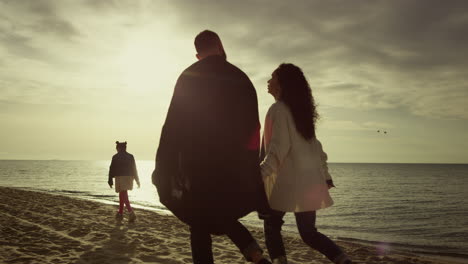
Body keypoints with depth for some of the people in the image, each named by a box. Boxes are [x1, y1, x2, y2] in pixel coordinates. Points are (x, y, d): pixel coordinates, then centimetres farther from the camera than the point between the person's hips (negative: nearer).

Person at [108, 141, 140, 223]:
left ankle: (132, 213, -26)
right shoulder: (130, 156, 5)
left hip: (120, 178, -5)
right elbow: (134, 169, 5)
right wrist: (137, 180, 8)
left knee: (124, 197, -9)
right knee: (122, 196, 19)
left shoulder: (115, 157, -4)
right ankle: (120, 214, 25)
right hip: (129, 178, 5)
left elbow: (112, 169, -3)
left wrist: (110, 180, 3)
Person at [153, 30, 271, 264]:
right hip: (235, 165, 4)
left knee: (200, 226, 6)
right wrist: (249, 171, 11)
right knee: (222, 215, 24)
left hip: (199, 165, -4)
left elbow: (173, 125, -8)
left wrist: (163, 169, -5)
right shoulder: (241, 78, 7)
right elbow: (252, 127, 6)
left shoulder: (189, 76, -2)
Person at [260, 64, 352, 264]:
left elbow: (278, 148, -19)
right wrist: (325, 175, 23)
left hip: (287, 182, -7)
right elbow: (315, 145, 18)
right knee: (308, 233, 11)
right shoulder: (301, 110, 16)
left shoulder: (278, 109, -9)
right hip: (309, 181, 7)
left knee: (271, 227, 11)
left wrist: (261, 174, -19)